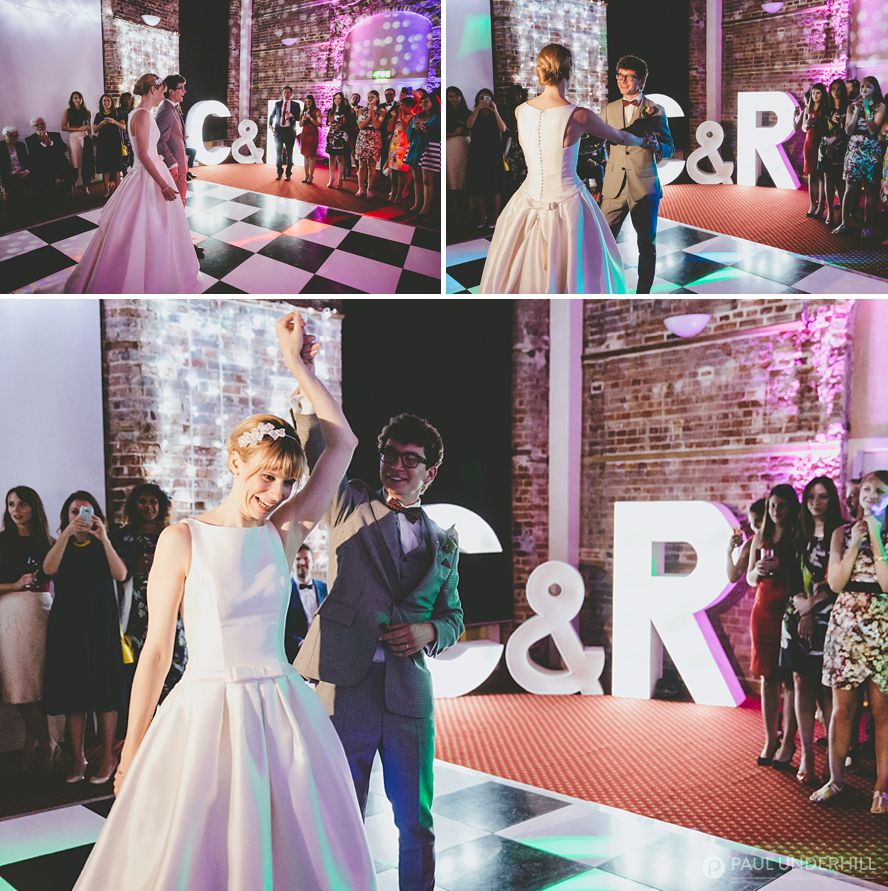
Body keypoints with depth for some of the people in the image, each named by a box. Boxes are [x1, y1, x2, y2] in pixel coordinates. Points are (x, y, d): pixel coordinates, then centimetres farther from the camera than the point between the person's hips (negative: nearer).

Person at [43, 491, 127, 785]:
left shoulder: (102, 546, 7)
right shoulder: (61, 547, 9)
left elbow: (120, 574, -11)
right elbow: (48, 569, -13)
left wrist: (104, 538, -20)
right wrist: (67, 534, -22)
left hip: (101, 626, -1)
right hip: (67, 626, 1)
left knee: (104, 692, -1)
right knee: (72, 694, 2)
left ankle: (107, 757, 7)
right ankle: (78, 759, 10)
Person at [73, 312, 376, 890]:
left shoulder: (283, 533, 2)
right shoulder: (183, 540, -6)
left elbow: (343, 443, 2)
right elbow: (157, 649, -3)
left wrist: (299, 365, 3)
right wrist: (132, 750, 0)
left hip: (282, 715, 3)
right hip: (205, 714, -3)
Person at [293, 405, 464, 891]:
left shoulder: (444, 543, 12)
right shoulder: (350, 506, 4)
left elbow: (452, 616, 18)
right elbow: (316, 449, -10)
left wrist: (428, 632, -4)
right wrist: (309, 398, -26)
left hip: (409, 694, 2)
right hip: (344, 684, -2)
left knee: (416, 820, 12)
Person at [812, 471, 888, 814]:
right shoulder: (843, 533, 8)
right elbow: (835, 583, -1)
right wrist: (855, 544, -8)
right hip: (845, 622, 2)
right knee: (842, 706, 6)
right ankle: (835, 780, 15)